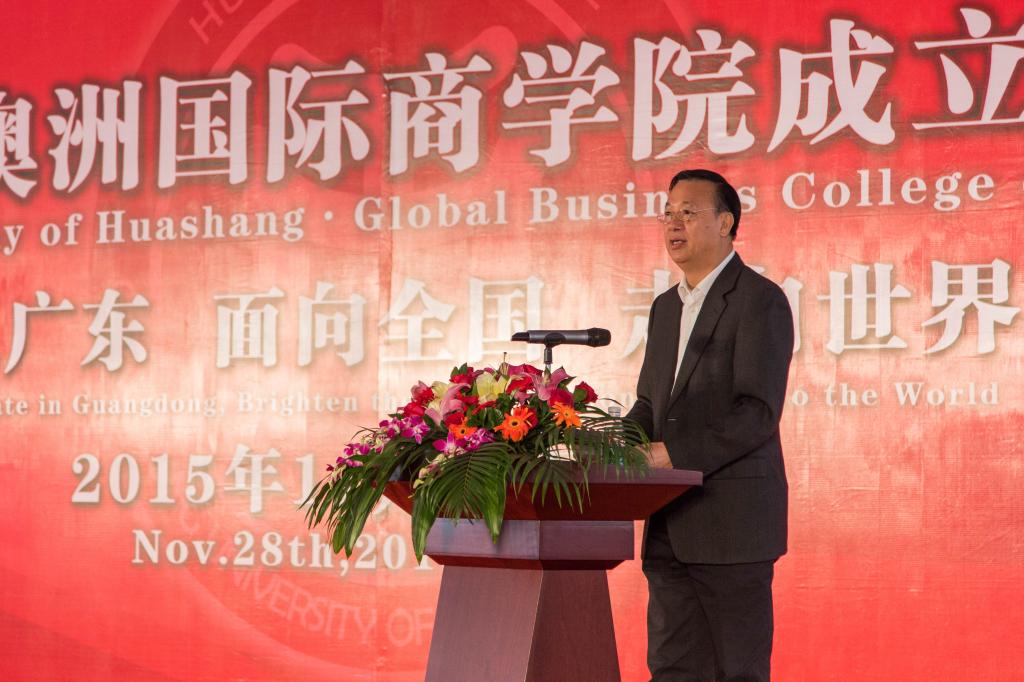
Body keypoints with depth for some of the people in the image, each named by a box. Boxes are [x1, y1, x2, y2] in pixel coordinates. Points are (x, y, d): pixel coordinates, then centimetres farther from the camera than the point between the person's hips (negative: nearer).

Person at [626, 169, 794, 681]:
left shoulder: (760, 300, -9)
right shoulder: (666, 307, 18)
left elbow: (758, 412, -17)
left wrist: (672, 454, -20)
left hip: (732, 522, -8)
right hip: (670, 526, 8)